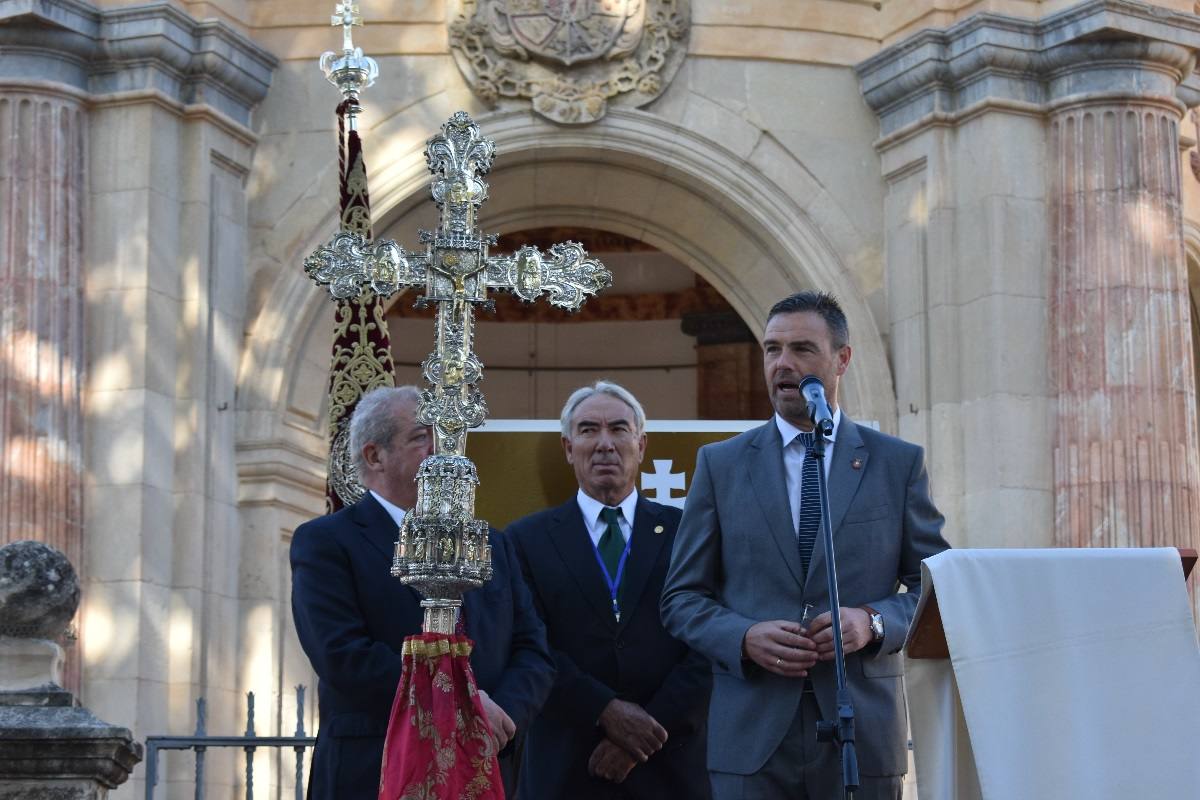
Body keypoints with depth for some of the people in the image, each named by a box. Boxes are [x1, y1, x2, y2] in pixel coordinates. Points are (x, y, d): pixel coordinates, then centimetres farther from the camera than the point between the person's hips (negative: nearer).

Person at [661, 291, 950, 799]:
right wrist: (745, 638, -10)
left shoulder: (899, 464, 7)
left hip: (862, 733, 0)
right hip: (750, 737, 0)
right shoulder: (720, 464, 9)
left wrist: (874, 622, -11)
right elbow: (682, 597, 8)